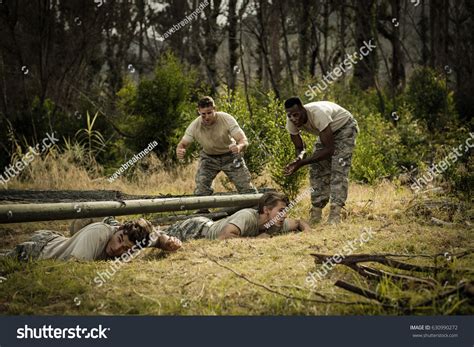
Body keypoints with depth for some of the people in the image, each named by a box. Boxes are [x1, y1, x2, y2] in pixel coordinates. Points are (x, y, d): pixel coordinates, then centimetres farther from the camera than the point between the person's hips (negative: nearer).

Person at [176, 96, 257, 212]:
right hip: (208, 157, 1)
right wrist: (179, 151, -40)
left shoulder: (227, 119, -29)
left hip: (230, 155, -1)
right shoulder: (194, 126, -24)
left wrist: (239, 147, -59)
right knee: (201, 190, -17)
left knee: (246, 189, -2)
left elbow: (244, 141, -33)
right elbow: (182, 144, -14)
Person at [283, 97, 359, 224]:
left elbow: (329, 149, -39)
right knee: (317, 168, -4)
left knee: (338, 168, -22)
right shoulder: (291, 122, -21)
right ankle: (316, 214, 0)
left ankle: (335, 214, -26)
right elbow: (299, 147, -7)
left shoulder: (318, 113, -42)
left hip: (345, 126, -7)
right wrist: (299, 159, -32)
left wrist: (302, 162, -42)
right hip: (327, 131, 7)